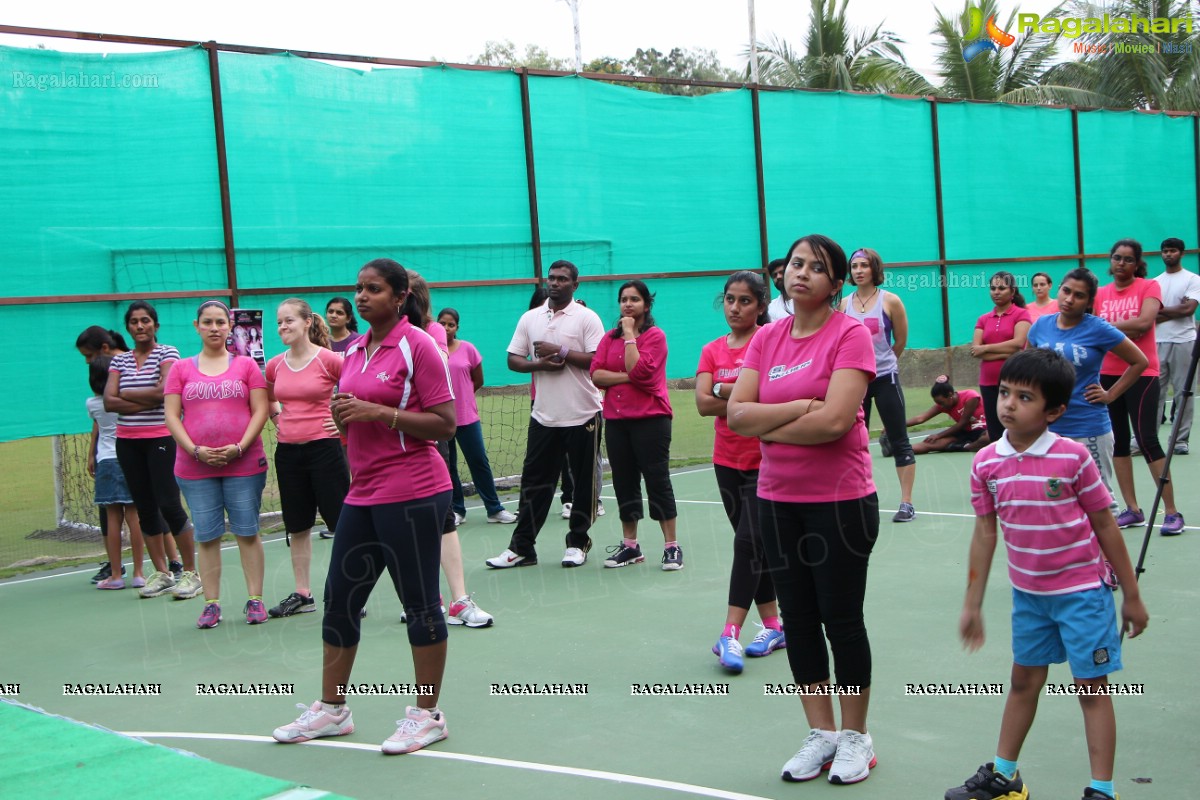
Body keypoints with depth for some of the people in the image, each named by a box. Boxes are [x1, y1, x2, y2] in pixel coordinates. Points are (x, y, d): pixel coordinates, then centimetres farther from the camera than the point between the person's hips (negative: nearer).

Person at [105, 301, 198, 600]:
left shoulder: (167, 353, -2)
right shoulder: (120, 361, 11)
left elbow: (164, 391, -16)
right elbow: (109, 402, -1)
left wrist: (125, 394, -5)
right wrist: (147, 400, -12)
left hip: (161, 439, -5)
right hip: (128, 442, 5)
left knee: (169, 504, -8)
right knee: (145, 507, 8)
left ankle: (191, 573, 2)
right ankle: (161, 573, 17)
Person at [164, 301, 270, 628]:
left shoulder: (246, 365, 7)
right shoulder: (181, 369, 10)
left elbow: (260, 410, 2)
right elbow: (172, 416, 5)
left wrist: (239, 447, -10)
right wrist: (196, 450, -9)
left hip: (244, 464, -1)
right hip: (195, 468, 1)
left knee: (247, 532, 2)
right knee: (207, 537, 4)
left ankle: (255, 600, 9)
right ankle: (211, 604, 11)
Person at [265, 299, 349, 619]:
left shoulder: (328, 360, -10)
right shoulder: (275, 365, 6)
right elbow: (267, 397, 26)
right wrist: (277, 419, 11)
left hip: (324, 448, -6)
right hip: (287, 452, 6)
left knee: (341, 524, -2)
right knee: (297, 527, 12)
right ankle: (302, 594, 22)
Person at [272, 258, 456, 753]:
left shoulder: (417, 346, -9)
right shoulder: (355, 350, 13)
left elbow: (445, 424, -14)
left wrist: (377, 412, -20)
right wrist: (342, 412, -2)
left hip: (412, 495, -8)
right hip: (362, 494, 8)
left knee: (420, 604, 1)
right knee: (339, 600, 11)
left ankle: (427, 715, 14)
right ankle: (332, 709, 25)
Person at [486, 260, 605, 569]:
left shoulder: (587, 318, -3)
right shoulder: (530, 318, 10)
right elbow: (513, 359, 8)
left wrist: (561, 351, -16)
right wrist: (539, 364, -10)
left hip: (583, 416, -3)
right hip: (543, 416, 3)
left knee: (584, 483, 4)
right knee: (534, 482, 3)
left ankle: (578, 543, 16)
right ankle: (521, 547, 7)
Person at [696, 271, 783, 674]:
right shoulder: (712, 350, 7)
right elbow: (703, 404, -5)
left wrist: (722, 389, -13)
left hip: (766, 461, -5)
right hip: (728, 461, 6)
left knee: (748, 543, -11)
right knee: (753, 546, 11)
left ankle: (730, 634, -10)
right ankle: (773, 626, 21)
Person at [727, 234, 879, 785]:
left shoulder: (850, 334, -10)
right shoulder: (766, 338, 7)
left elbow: (835, 421, -21)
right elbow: (737, 414, -3)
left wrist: (768, 426, -9)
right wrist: (800, 408, -16)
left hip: (840, 500, -5)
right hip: (778, 500, 5)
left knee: (842, 620, 4)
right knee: (799, 620, 11)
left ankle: (855, 737, 21)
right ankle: (821, 735, 24)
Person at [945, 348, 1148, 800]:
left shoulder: (1072, 457, -17)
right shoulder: (986, 463, -6)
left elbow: (1105, 527, -8)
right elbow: (985, 534, 3)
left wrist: (1132, 596, -3)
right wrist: (972, 605, 6)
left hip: (1082, 591, -4)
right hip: (1027, 594, 4)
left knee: (1092, 686, 3)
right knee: (1024, 680, 17)